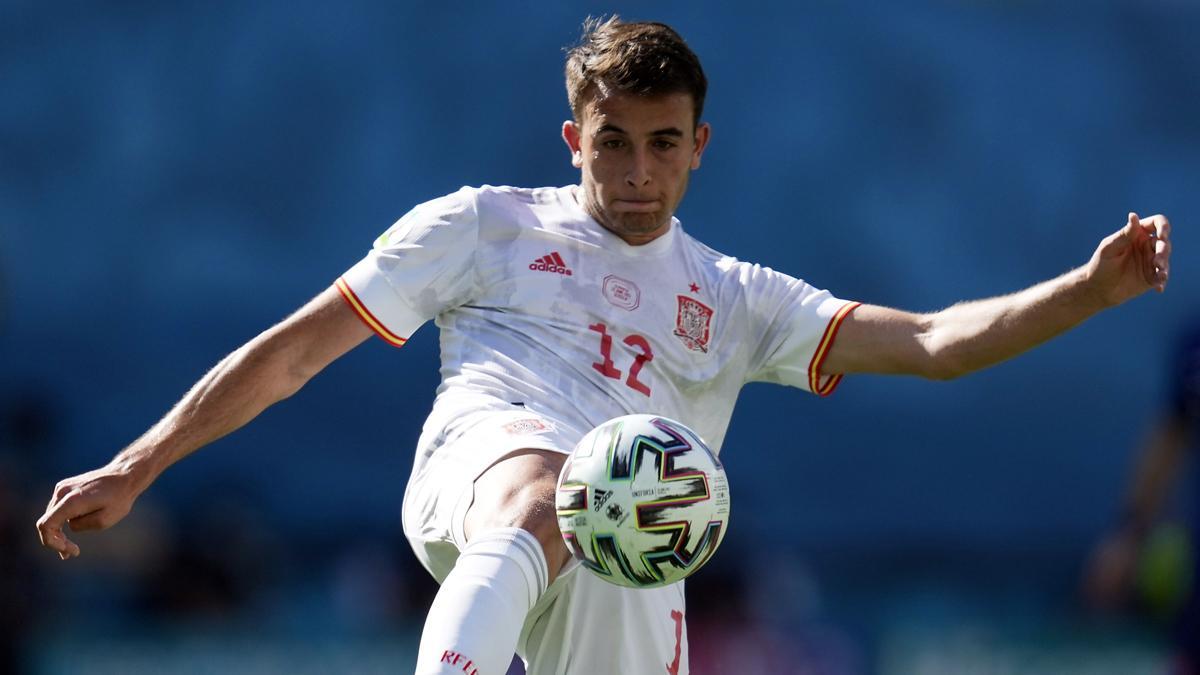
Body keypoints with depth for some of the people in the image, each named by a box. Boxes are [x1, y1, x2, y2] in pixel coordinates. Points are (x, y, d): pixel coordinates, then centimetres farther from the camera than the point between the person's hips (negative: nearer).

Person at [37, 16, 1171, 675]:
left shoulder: (732, 300, 28)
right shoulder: (483, 226, 21)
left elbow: (930, 344, 18)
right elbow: (294, 349, 19)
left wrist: (1093, 287, 2)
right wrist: (132, 470, 12)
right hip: (484, 457, -5)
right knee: (545, 502, -41)